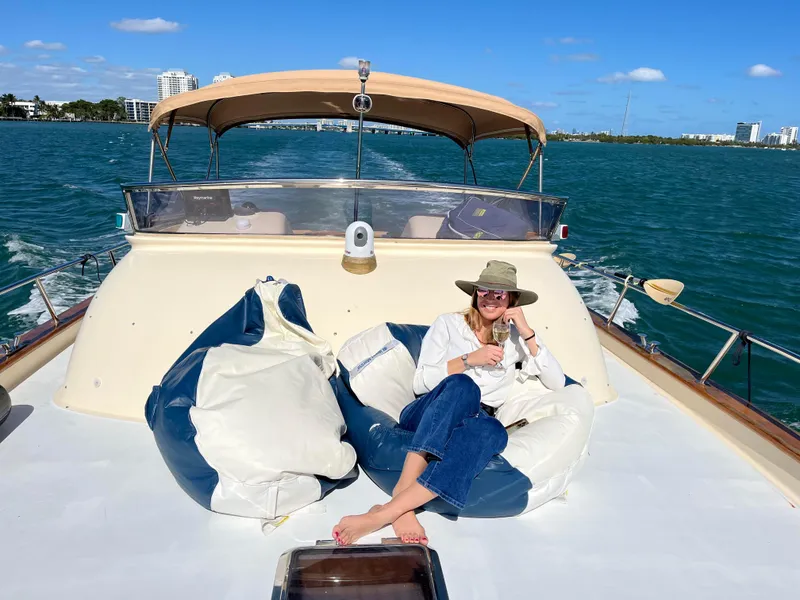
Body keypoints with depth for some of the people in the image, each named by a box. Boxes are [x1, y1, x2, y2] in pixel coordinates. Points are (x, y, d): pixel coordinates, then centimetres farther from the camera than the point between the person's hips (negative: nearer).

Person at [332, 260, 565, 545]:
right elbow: (420, 382, 3)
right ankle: (402, 499, -44)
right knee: (464, 386, -37)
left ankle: (384, 513, -46)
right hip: (423, 417, -1)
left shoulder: (516, 338, 19)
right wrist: (468, 360, -9)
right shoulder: (449, 324, 12)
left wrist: (528, 333, -1)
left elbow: (557, 382, 7)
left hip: (470, 424, 1)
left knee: (493, 430, -39)